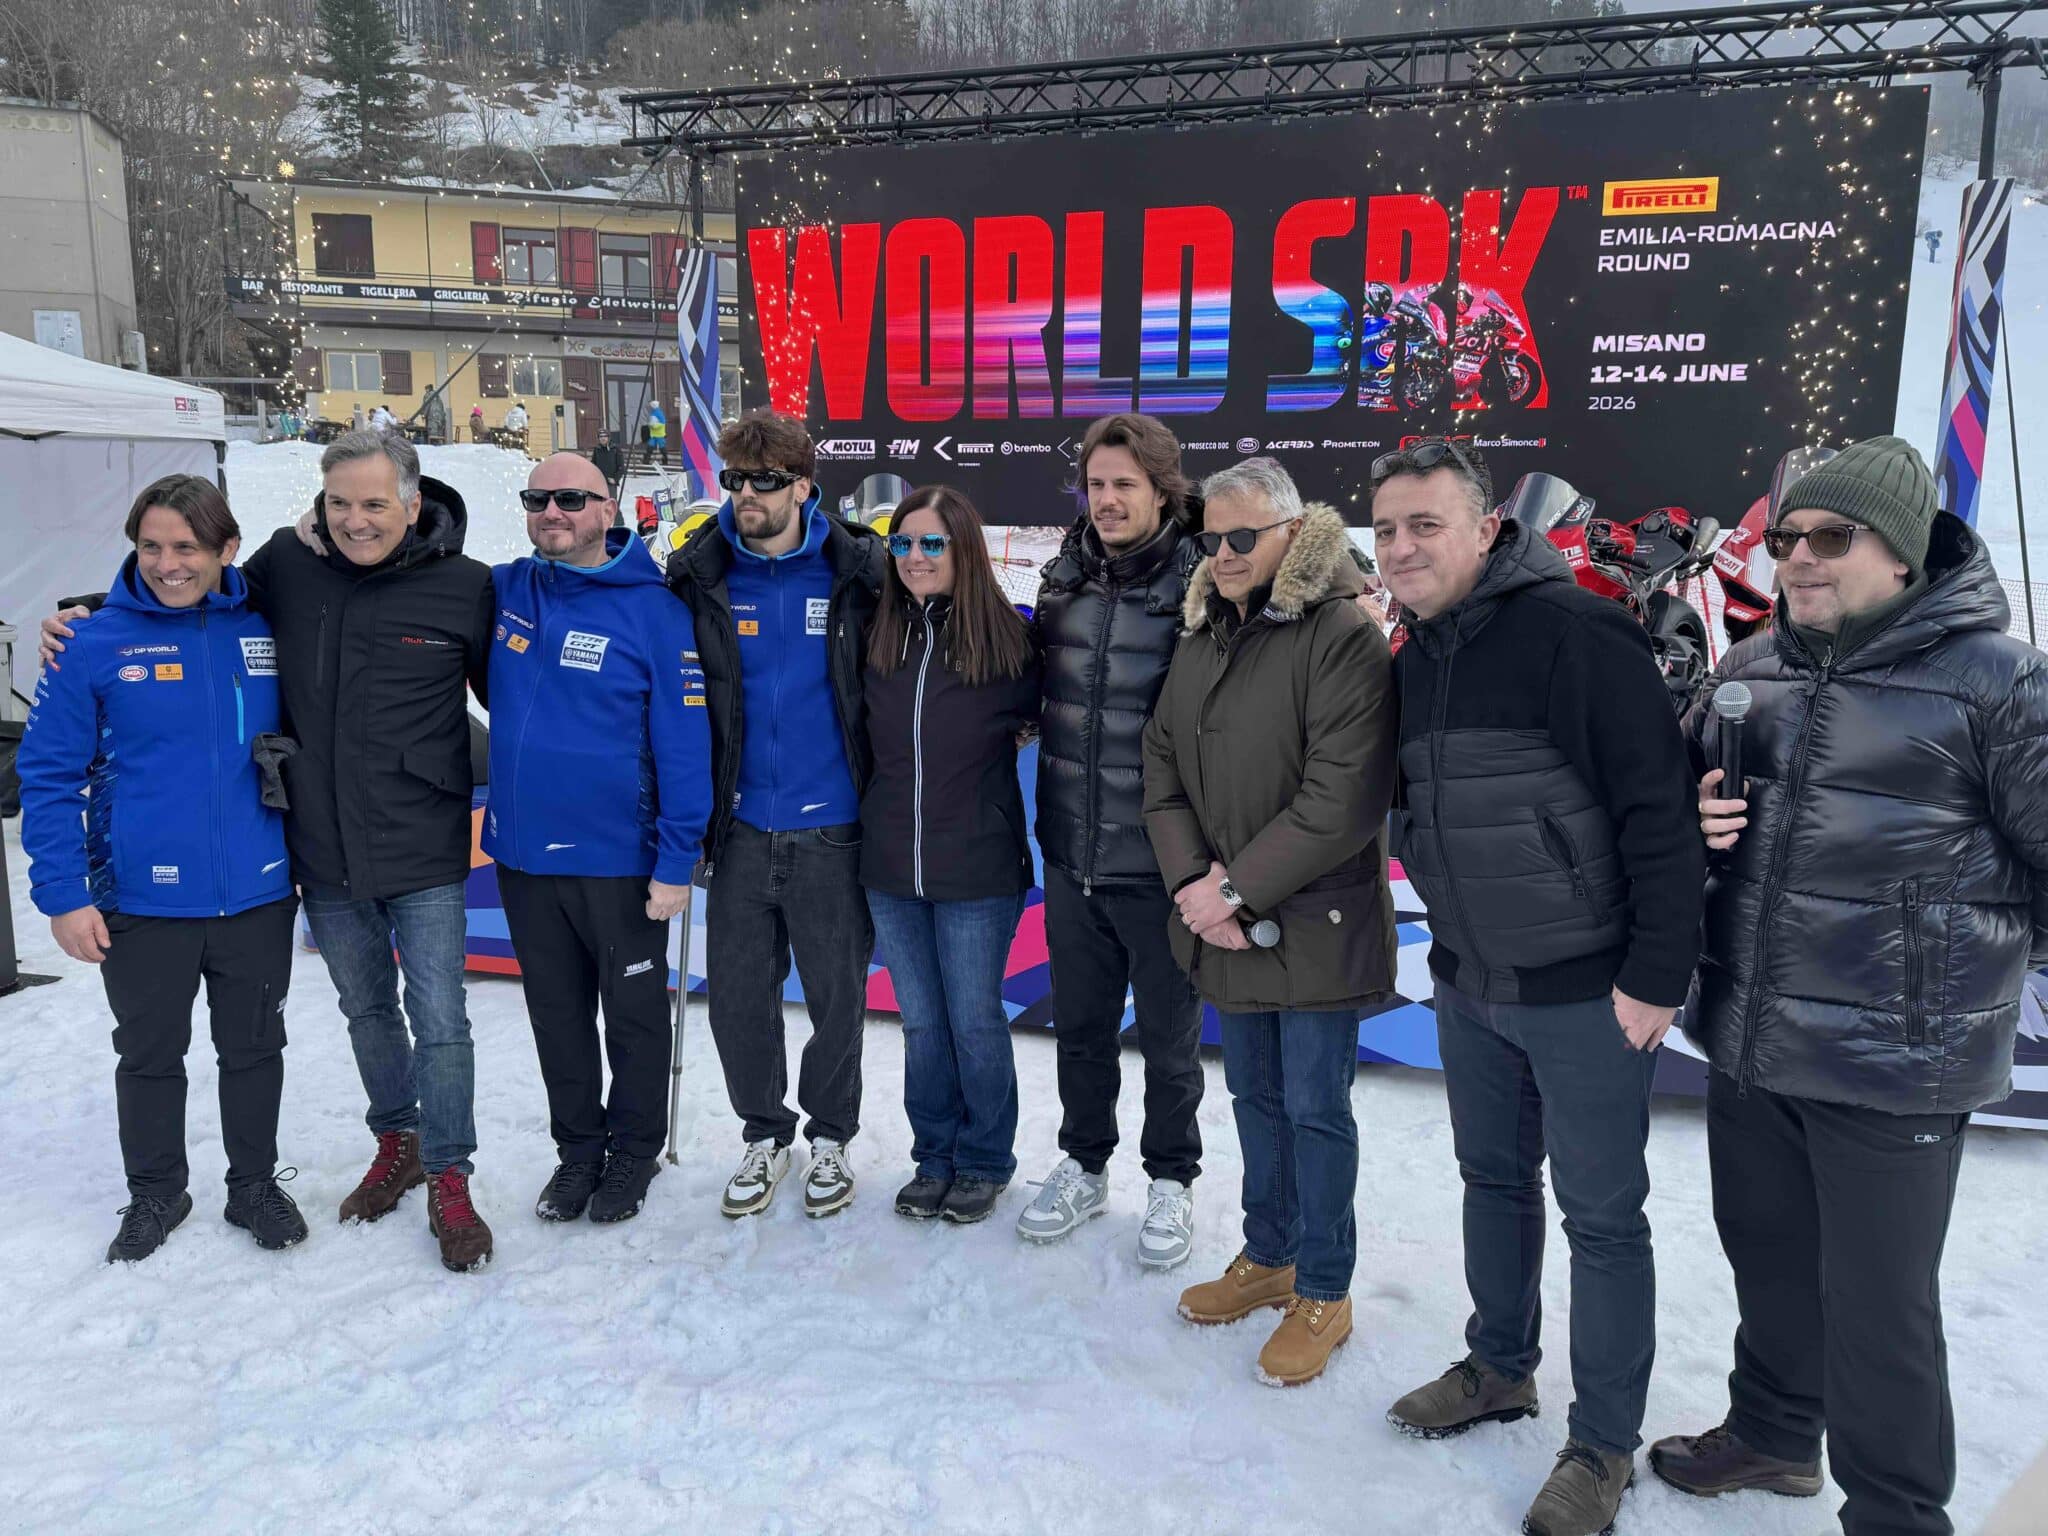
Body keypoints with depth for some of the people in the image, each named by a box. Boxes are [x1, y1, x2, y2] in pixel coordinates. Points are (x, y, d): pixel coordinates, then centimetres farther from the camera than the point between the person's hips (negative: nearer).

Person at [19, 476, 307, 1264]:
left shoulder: (266, 630, -2)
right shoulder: (96, 644, -8)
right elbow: (48, 774, -5)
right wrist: (62, 894, -10)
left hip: (257, 896, 2)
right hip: (142, 902, -1)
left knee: (254, 1049, 16)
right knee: (150, 1055, 16)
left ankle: (256, 1183, 35)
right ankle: (155, 1192, 37)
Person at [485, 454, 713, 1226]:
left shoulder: (655, 612, -13)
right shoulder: (504, 590, 1)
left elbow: (684, 745, -14)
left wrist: (676, 863, -16)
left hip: (618, 862, -4)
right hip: (521, 855, 5)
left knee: (633, 1014, 14)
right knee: (557, 1015, 19)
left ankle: (634, 1150, 34)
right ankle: (578, 1147, 38)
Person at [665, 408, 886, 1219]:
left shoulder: (856, 571, -5)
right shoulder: (696, 576, 0)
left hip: (832, 832, -2)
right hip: (740, 829, 2)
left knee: (837, 995, 10)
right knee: (736, 994, 10)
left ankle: (831, 1135, 32)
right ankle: (763, 1132, 33)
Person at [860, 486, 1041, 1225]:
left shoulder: (1009, 638, -10)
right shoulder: (876, 638, 2)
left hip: (978, 869, -3)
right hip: (891, 868, 4)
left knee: (975, 1020, 8)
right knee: (921, 1023, 15)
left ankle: (985, 1162, 29)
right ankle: (934, 1158, 33)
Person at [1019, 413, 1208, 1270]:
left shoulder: (1198, 585, -11)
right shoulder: (1065, 580, 5)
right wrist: (1047, 821, 14)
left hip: (1160, 861, -5)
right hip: (1071, 856, 5)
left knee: (1168, 1036, 11)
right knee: (1079, 1024, 18)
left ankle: (1171, 1182, 32)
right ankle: (1084, 1166, 38)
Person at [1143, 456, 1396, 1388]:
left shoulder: (1342, 634, -15)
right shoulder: (1202, 635, 9)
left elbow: (1343, 797, -22)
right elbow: (1163, 764, 8)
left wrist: (1240, 890, -19)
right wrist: (1193, 880, -6)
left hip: (1314, 926, -7)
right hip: (1221, 920, 7)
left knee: (1315, 1107, 6)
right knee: (1255, 1094, 20)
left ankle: (1324, 1293, 24)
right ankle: (1267, 1257, 38)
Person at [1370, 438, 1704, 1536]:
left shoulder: (1573, 632, -20)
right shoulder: (1414, 656, 6)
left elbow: (1659, 809, -21)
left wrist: (1655, 976, -19)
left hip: (1586, 993, -7)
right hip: (1468, 988, 8)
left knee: (1602, 1216, 7)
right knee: (1492, 1179, 21)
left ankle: (1603, 1446, 24)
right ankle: (1500, 1369, 42)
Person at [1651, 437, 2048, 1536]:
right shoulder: (1751, 669, 7)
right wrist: (1691, 817, -2)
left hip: (1895, 1063, -6)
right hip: (1746, 1039, 6)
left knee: (1876, 1303, 6)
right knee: (1765, 1253, 22)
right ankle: (1773, 1429, 46)